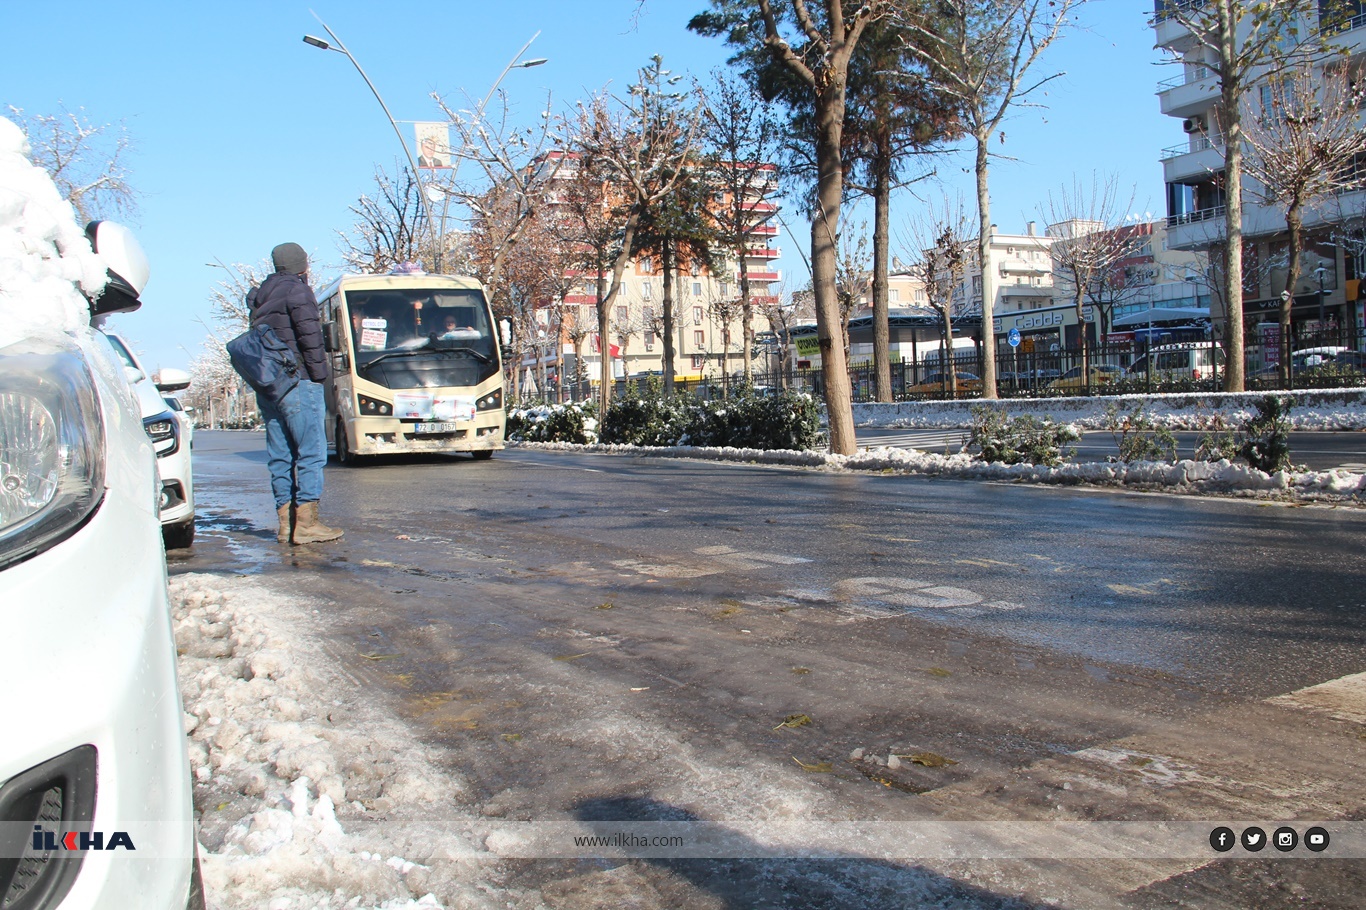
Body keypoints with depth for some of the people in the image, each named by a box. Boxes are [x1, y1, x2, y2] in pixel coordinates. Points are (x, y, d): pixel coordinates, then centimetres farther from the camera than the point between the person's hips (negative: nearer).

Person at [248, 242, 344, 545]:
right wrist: (319, 375, -8)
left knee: (280, 455, 9)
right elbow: (310, 338, -13)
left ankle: (286, 523, 10)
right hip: (297, 383, -8)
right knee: (311, 452, -6)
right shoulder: (298, 292, -6)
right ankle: (306, 522, -8)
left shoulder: (261, 297, 20)